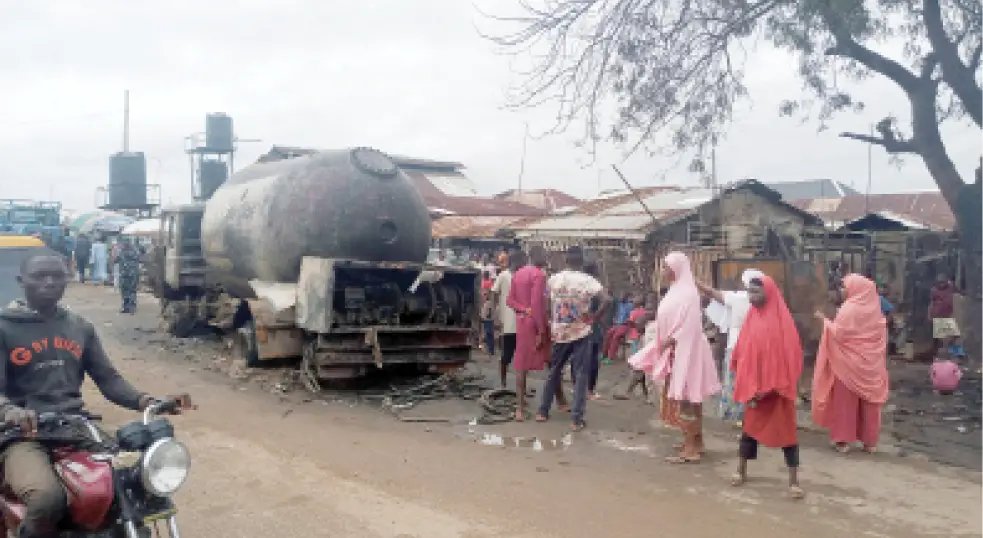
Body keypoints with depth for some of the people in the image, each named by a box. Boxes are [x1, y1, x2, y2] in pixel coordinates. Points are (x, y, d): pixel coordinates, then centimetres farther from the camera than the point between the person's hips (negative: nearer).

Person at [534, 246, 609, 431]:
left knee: (553, 372, 18)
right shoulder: (587, 280, -10)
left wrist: (550, 324, 10)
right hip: (580, 334, -3)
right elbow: (607, 300, -20)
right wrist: (594, 316, -9)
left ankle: (543, 411, 23)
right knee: (580, 375, 4)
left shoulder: (553, 279, -1)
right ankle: (577, 419, 2)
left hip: (558, 333, 3)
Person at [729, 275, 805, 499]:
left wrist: (777, 385, -15)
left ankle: (793, 481, 7)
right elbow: (742, 352, 8)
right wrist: (747, 385, 2)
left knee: (785, 429, 1)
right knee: (750, 426, 15)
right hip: (753, 385, 6)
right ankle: (742, 471, 27)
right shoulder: (751, 317, 5)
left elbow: (789, 354, -14)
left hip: (777, 387, -6)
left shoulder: (782, 319, -12)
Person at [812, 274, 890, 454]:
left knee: (845, 401, 4)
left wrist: (825, 320, -6)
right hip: (870, 363, 6)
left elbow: (838, 334, -17)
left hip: (848, 362, -6)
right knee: (869, 401, 11)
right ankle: (870, 441, 17)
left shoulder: (848, 309, -16)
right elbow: (881, 336, 10)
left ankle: (843, 439, 7)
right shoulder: (874, 308, 4)